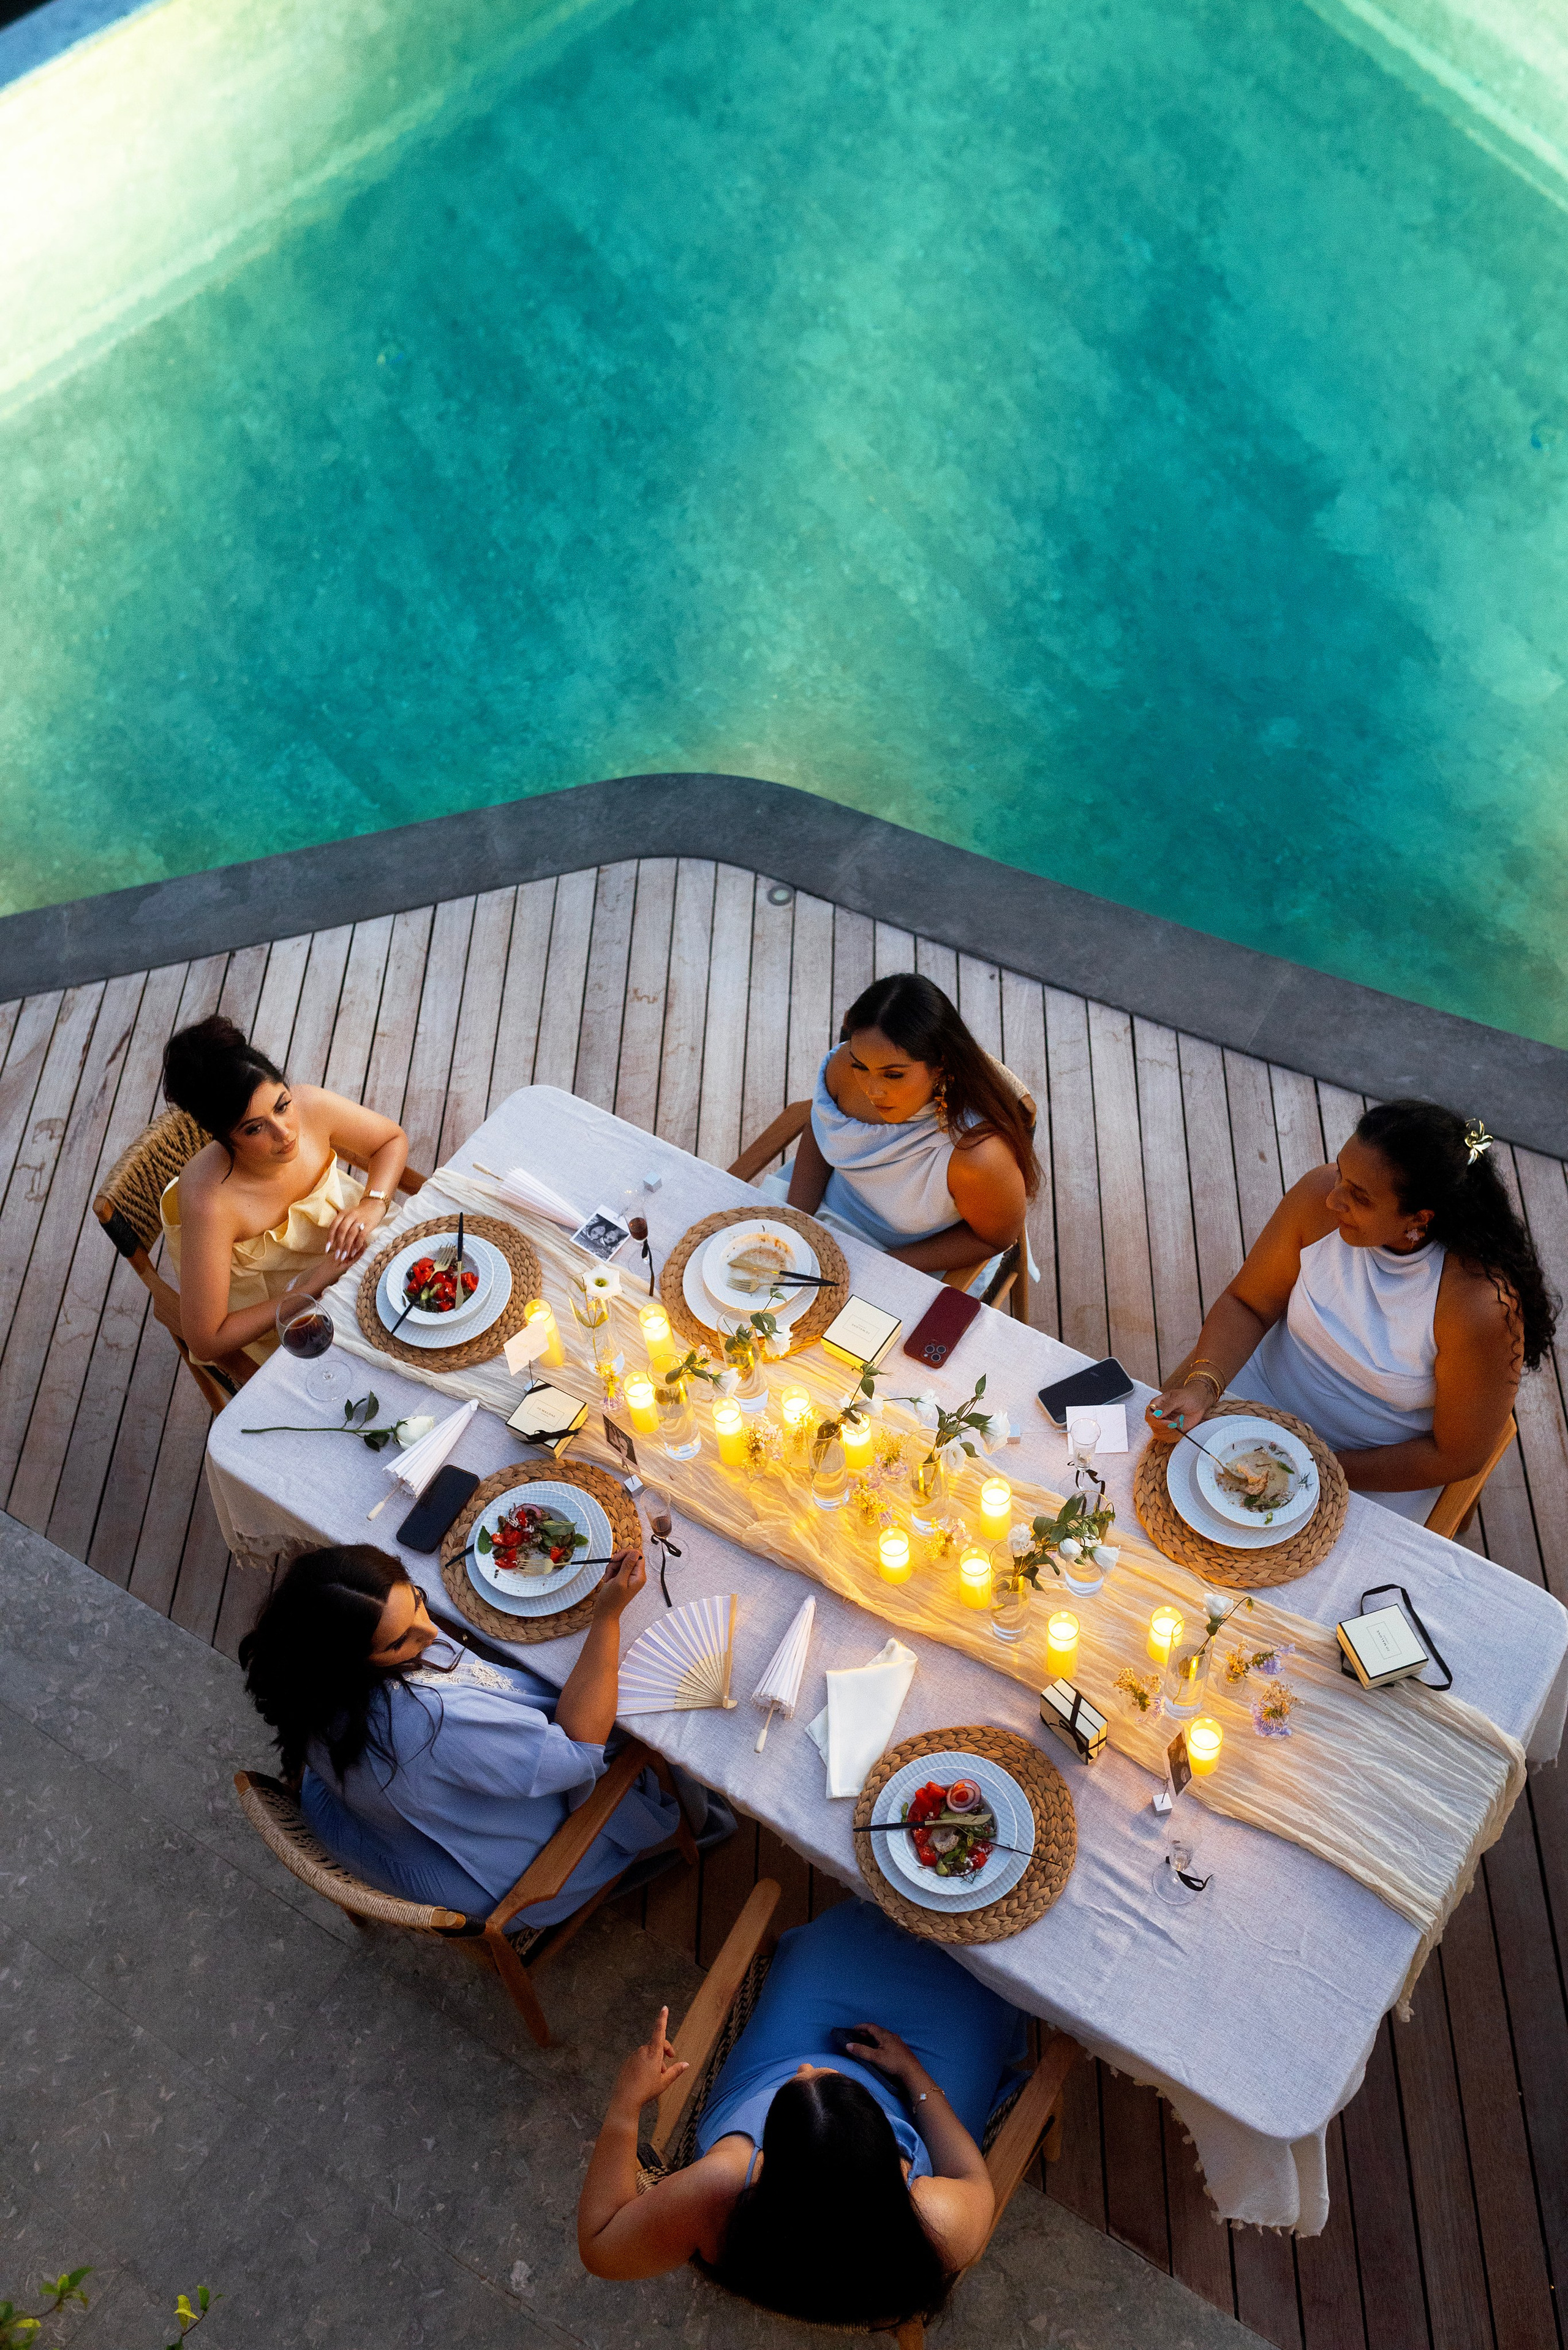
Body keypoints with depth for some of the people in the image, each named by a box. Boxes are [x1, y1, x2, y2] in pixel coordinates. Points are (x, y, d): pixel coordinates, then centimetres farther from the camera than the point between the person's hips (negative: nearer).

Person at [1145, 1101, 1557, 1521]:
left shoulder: (1481, 1305, -32)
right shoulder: (1320, 1196, -22)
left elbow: (1459, 1455, -19)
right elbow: (1246, 1304, -10)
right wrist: (1201, 1386, -28)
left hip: (1384, 1467, -3)